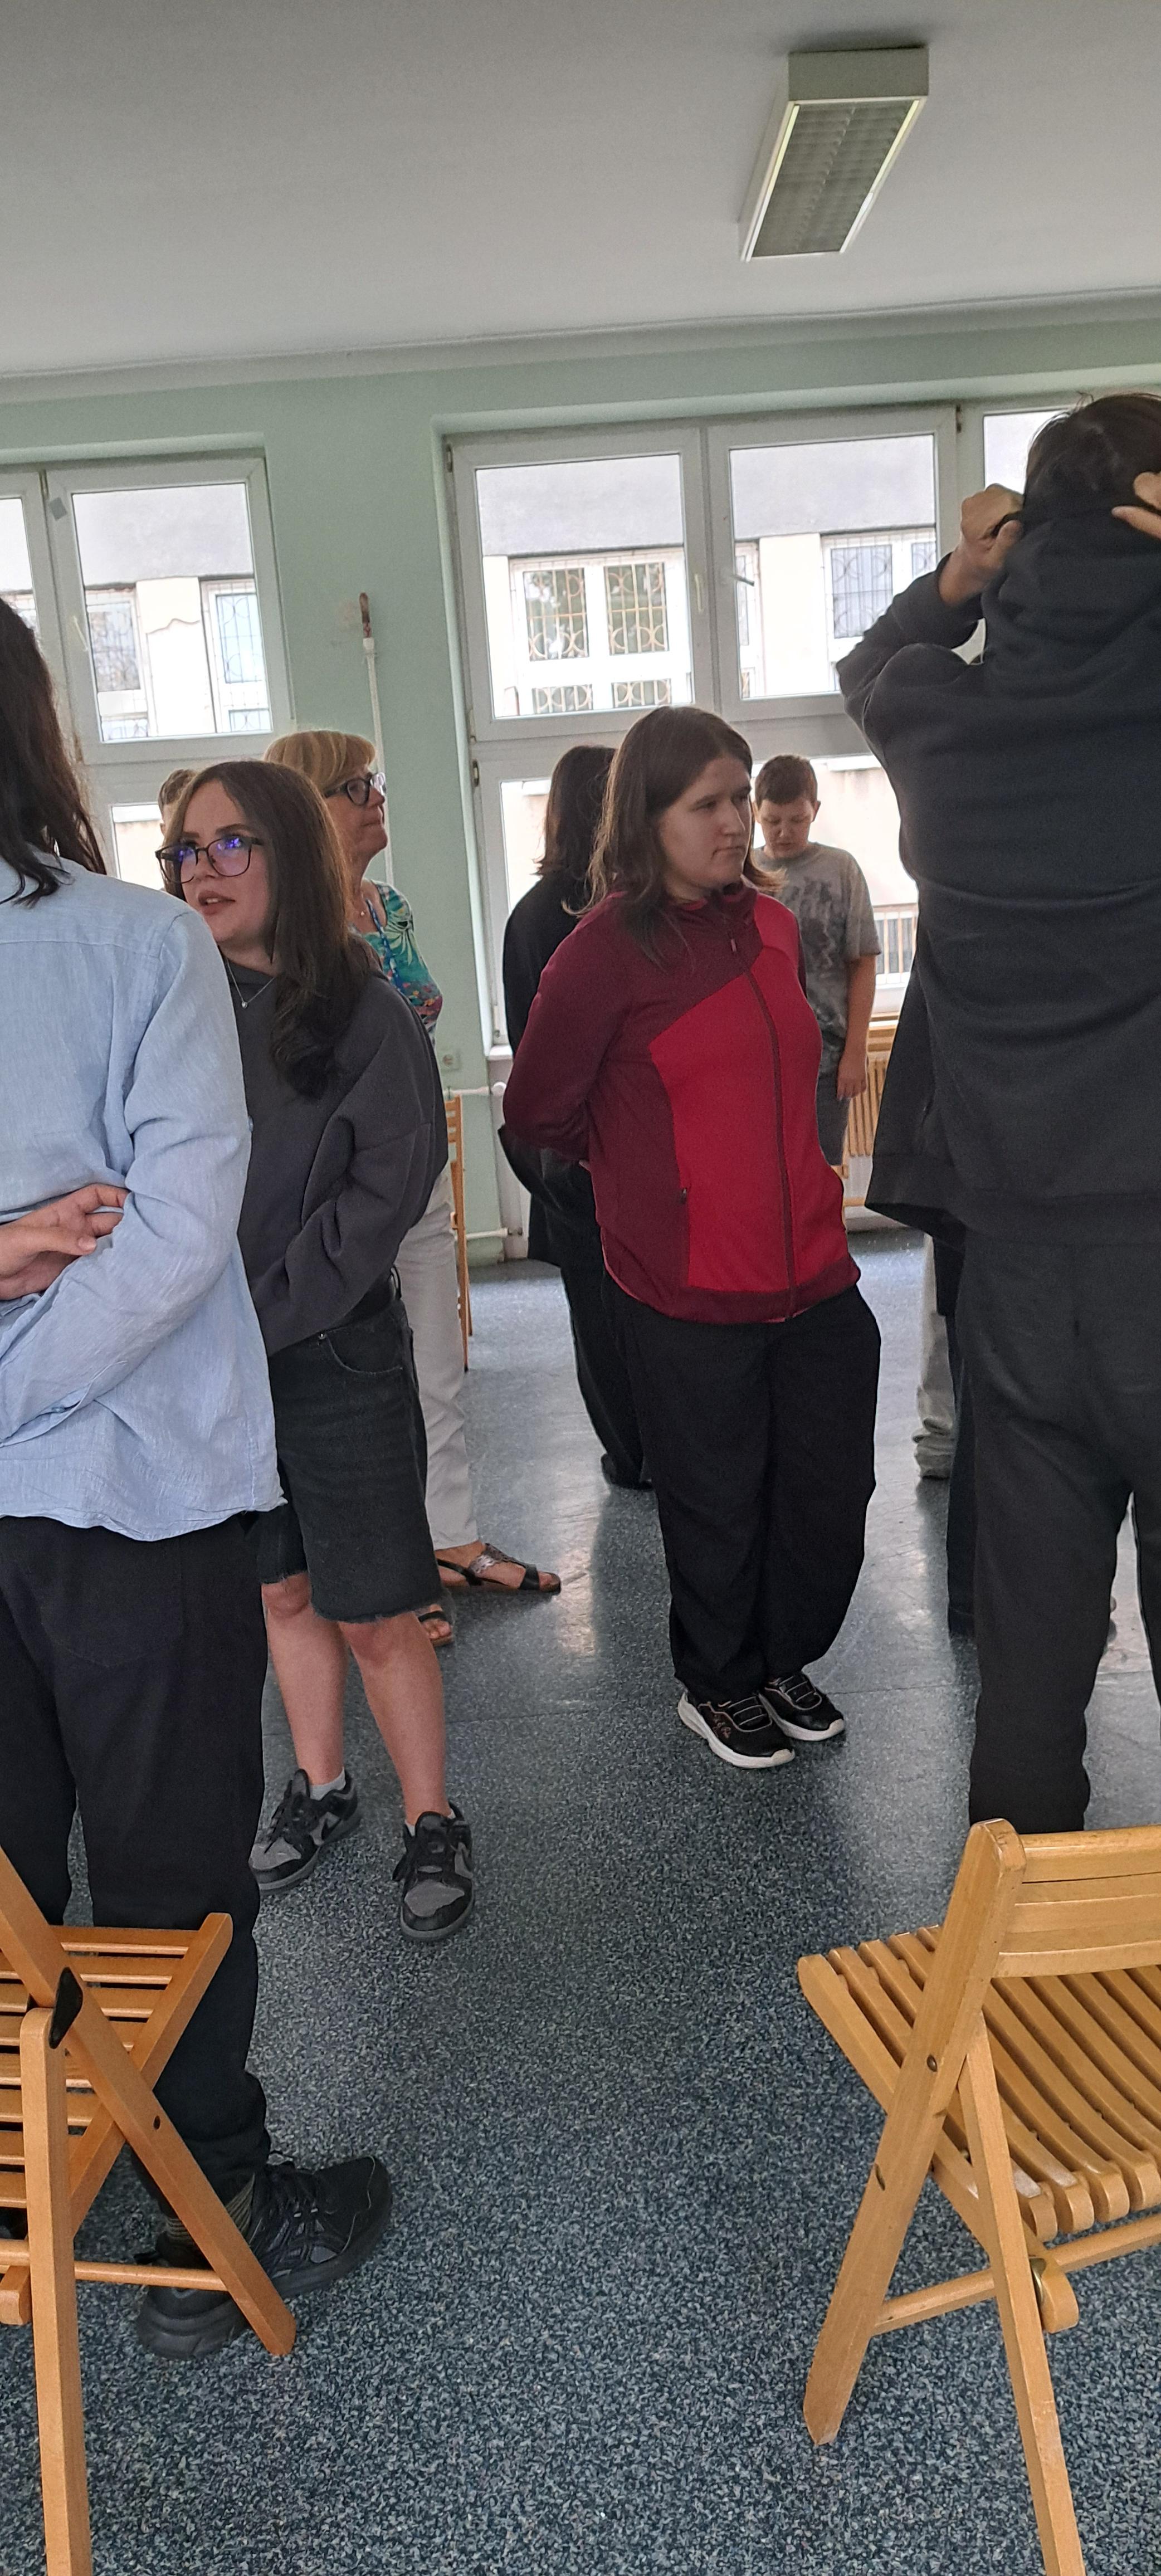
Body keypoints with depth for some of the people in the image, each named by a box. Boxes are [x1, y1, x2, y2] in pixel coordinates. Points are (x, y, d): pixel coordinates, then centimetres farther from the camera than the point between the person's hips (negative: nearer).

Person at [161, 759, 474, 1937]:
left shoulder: (364, 1016, -8)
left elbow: (381, 1193, -12)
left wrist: (265, 1321, -16)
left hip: (339, 1356, -4)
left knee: (373, 1614, 3)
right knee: (281, 1589, 18)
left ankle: (430, 1821, 22)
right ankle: (319, 1785, 38)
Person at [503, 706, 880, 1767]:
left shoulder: (772, 926, 8)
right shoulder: (606, 950, -11)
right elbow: (538, 1111, -3)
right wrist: (644, 1170, 8)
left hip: (812, 1270, 6)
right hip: (687, 1289, -6)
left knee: (833, 1492, 12)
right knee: (720, 1507, 10)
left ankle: (785, 1660, 37)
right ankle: (717, 1685, 34)